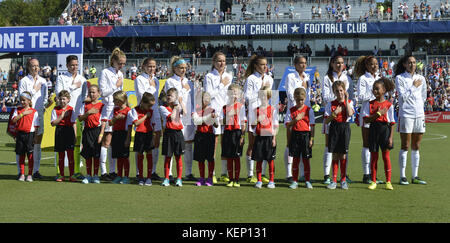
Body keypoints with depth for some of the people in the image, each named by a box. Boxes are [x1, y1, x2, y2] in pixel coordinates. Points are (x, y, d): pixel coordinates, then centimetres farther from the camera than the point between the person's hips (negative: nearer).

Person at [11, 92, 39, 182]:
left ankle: (30, 175, 7)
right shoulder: (17, 110, 8)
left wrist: (35, 137, -4)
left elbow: (36, 126, 0)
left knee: (30, 155, -1)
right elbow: (13, 120, -7)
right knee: (21, 155, 8)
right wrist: (23, 114, -13)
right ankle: (22, 174, 15)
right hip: (20, 134, 3)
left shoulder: (34, 112, 0)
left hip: (30, 134, -3)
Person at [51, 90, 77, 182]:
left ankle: (72, 175, 3)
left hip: (69, 131, -1)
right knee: (60, 155, 7)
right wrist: (61, 116, -13)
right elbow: (53, 123, -2)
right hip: (59, 132, 1)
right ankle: (61, 175, 15)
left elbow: (74, 123, 2)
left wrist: (75, 135, -4)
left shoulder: (71, 109, 2)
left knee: (70, 153, -2)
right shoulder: (55, 110, 4)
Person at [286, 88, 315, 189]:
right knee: (295, 159, 6)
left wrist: (311, 139, -5)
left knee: (306, 159, 3)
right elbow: (288, 125, 1)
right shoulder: (291, 110, 5)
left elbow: (312, 126, 0)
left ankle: (307, 181, 11)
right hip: (295, 135, 1)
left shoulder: (309, 110, 1)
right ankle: (294, 181, 12)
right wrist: (296, 119, -15)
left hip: (305, 135, -1)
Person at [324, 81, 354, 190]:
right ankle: (334, 180, 9)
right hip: (334, 128, 1)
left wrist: (346, 100, -13)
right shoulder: (331, 104, 5)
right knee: (335, 155, 4)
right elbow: (326, 121, 1)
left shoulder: (349, 102, 3)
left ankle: (343, 180, 12)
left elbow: (350, 113, -17)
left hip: (345, 127, -1)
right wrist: (335, 113, -13)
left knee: (343, 155, 1)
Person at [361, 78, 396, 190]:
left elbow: (392, 123, -1)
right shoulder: (369, 104, 4)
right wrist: (378, 114, -14)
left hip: (385, 129, -2)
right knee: (373, 156, 6)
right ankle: (373, 181, 15)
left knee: (386, 156, 0)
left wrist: (391, 137, -7)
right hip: (373, 129, 2)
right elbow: (366, 119, -5)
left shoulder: (389, 105, -1)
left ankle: (388, 182, 9)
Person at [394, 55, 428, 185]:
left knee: (416, 147, 7)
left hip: (419, 115, 5)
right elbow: (403, 96, -12)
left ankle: (415, 176, 12)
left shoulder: (421, 78, 12)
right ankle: (402, 176, 1)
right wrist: (414, 86, -7)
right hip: (405, 115, -5)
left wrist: (418, 105, 15)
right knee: (405, 146, -3)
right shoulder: (400, 78, -2)